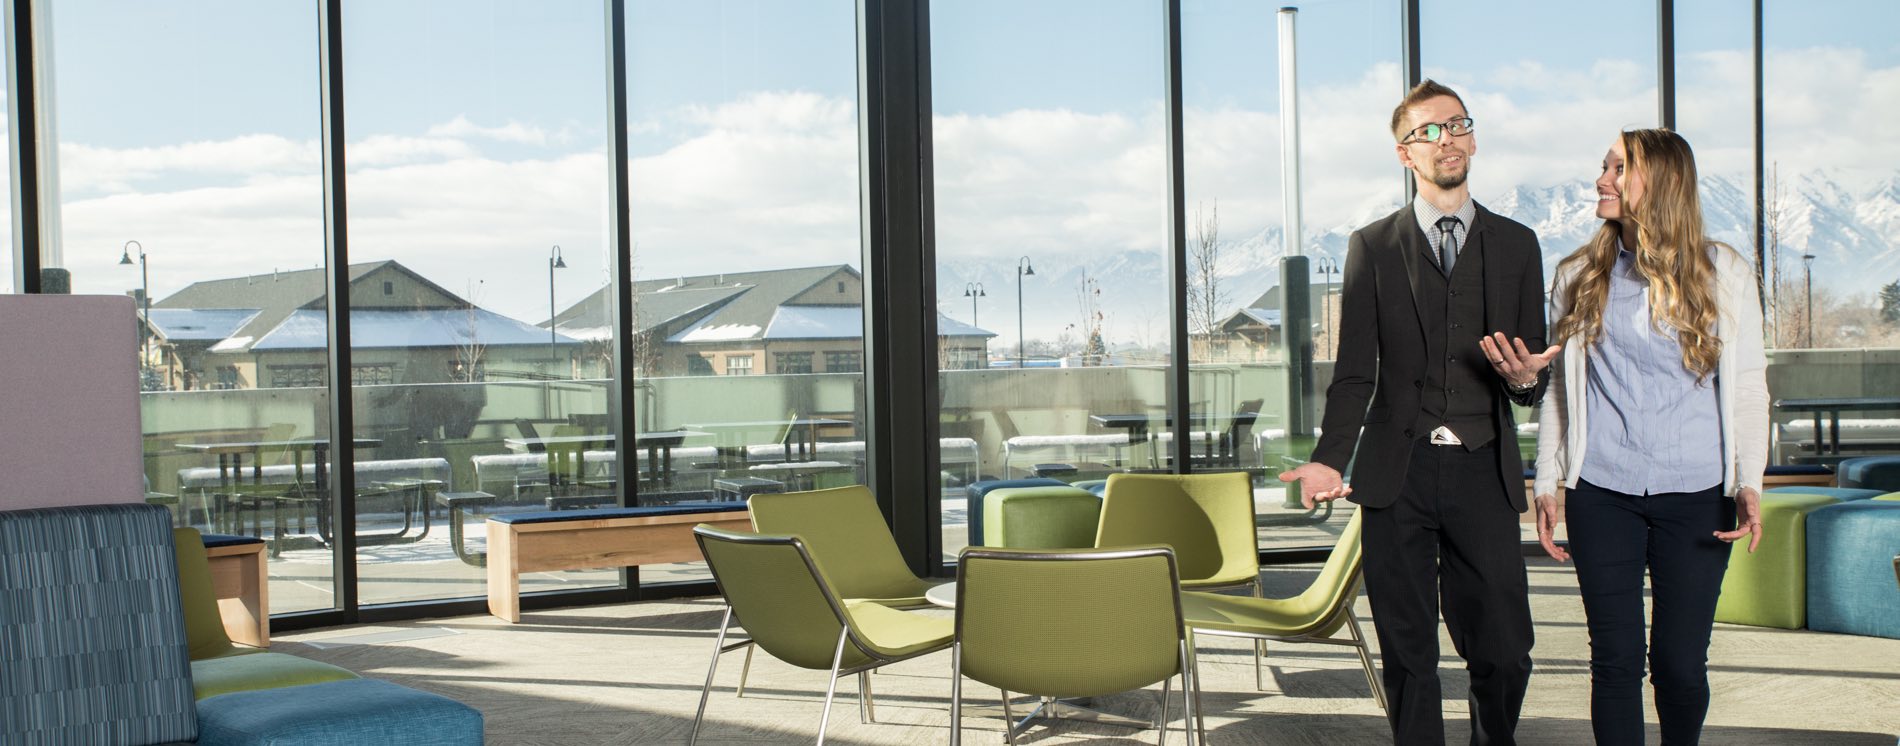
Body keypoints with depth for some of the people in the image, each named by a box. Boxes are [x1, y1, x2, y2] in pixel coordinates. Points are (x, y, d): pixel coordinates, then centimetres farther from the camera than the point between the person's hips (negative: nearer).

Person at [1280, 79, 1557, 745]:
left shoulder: (1516, 245, 11)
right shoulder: (1372, 247, 8)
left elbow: (1536, 376, 10)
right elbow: (1354, 372, 4)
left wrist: (1526, 378, -14)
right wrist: (1329, 459, -10)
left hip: (1483, 472, 1)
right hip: (1397, 472, 0)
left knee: (1505, 651, -2)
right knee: (1408, 654, 4)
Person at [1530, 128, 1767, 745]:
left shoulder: (1725, 274, 4)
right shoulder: (1579, 276, 8)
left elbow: (1749, 387, 5)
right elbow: (1557, 388, 10)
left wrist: (1748, 482, -7)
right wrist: (1547, 484, 5)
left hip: (1696, 495, -1)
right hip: (1601, 493, 1)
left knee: (1681, 664, 2)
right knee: (1616, 660, 1)